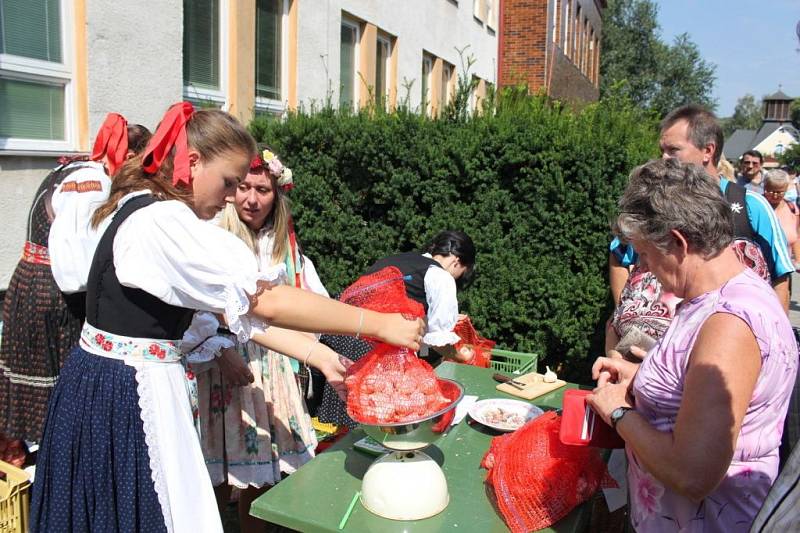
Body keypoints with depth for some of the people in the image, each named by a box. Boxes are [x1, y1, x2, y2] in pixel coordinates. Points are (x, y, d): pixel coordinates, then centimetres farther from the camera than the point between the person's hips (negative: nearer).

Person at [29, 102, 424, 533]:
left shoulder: (147, 212, 8)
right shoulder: (163, 222, -22)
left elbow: (231, 305, 3)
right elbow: (267, 303, -27)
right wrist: (380, 325, -22)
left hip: (105, 385, 10)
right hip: (129, 394, -10)